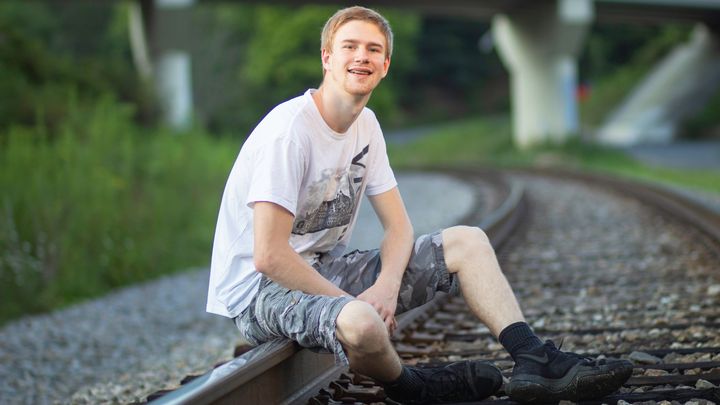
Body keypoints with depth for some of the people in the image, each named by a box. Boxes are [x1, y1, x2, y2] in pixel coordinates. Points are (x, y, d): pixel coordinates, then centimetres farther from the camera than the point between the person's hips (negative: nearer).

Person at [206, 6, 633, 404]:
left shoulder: (365, 124, 6)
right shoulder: (289, 130, -21)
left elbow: (399, 225, 7)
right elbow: (269, 256, -26)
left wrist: (386, 285, -14)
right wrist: (349, 302, -22)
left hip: (326, 269, 9)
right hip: (261, 288, -9)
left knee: (467, 242, 4)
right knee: (361, 325, -40)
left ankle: (535, 360, -9)